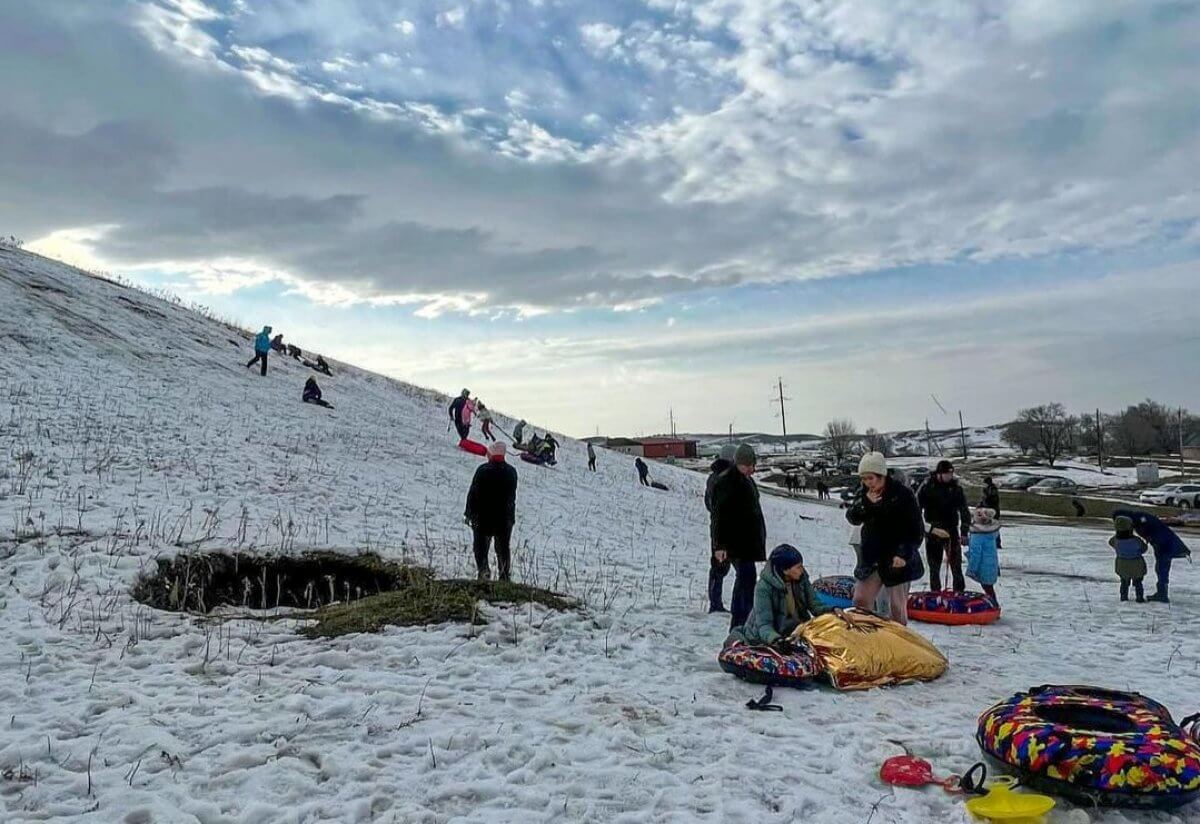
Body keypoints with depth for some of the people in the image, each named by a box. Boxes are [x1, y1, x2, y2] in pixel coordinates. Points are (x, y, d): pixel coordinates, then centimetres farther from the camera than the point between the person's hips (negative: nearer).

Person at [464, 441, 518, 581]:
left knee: (481, 549, 7)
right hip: (505, 518, 3)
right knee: (503, 549, 15)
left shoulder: (483, 470, -12)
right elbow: (513, 496, 9)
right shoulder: (511, 472, 1)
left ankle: (483, 572, -9)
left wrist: (468, 513, 1)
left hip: (483, 517, -3)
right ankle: (505, 577, 17)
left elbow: (473, 493, -9)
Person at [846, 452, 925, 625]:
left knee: (897, 607, -1)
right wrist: (865, 504, -18)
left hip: (898, 559, -5)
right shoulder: (863, 493, 4)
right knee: (860, 601, 6)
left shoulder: (902, 494, -13)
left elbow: (916, 528, -11)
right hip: (872, 557, 5)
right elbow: (853, 519, -1)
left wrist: (905, 554, -18)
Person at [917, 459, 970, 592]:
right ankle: (935, 594, 16)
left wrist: (964, 532, -7)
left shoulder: (956, 487, -2)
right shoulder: (927, 487, -6)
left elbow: (964, 511, 0)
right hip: (932, 533, -1)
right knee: (934, 568, 7)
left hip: (952, 532, 1)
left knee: (956, 566, 0)